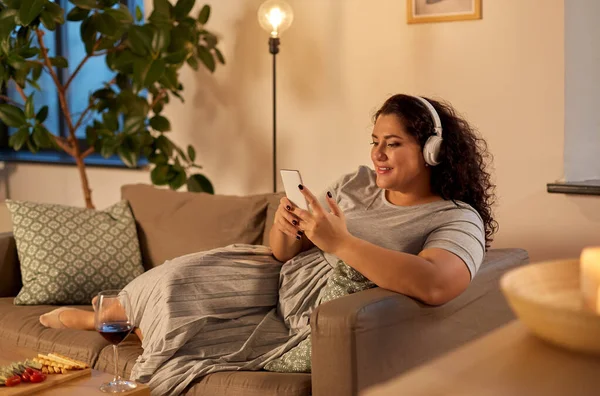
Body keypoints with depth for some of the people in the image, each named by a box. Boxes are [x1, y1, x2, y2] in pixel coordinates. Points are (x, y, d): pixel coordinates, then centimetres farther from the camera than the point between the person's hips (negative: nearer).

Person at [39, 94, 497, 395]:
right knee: (176, 281, -5)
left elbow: (435, 286, -42)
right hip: (278, 281, 5)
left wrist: (339, 241, -38)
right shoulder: (357, 184, -1)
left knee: (183, 335, -6)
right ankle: (101, 315, 28)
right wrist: (285, 228, -23)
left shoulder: (458, 221, -19)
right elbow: (284, 253, 2)